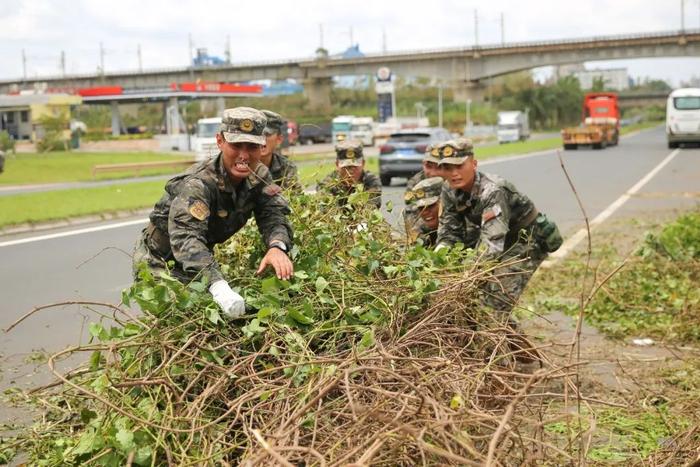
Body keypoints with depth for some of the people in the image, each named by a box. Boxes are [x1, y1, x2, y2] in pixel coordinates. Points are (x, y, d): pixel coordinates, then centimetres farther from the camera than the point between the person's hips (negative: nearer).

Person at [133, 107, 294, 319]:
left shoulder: (258, 176, -11)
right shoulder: (197, 184, -35)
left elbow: (273, 215, -17)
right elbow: (185, 236, -48)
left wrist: (277, 246, -43)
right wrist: (218, 285, -65)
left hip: (203, 259, 6)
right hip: (159, 260, -6)